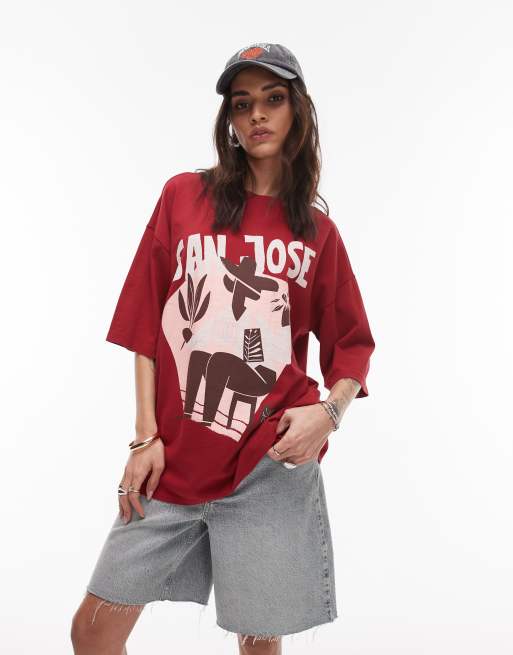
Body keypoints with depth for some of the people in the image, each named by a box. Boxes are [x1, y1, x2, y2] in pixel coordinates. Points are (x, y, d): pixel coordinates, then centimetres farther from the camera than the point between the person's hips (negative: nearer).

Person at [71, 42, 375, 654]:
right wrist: (146, 436, -2)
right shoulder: (184, 195, 5)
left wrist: (329, 410, -10)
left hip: (270, 464, 0)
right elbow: (145, 322, 4)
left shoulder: (318, 232, 7)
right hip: (172, 458, 1)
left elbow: (351, 344, 11)